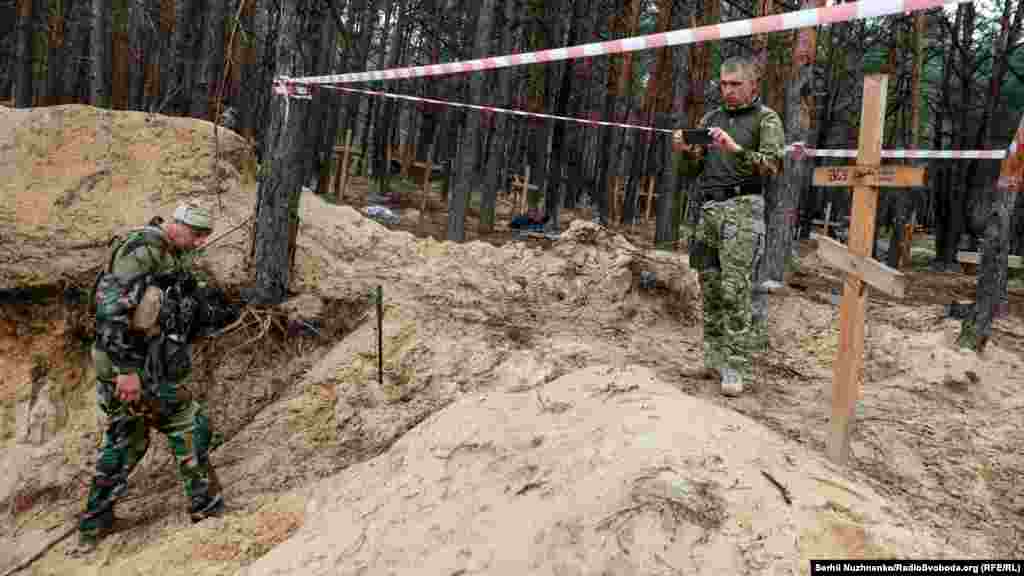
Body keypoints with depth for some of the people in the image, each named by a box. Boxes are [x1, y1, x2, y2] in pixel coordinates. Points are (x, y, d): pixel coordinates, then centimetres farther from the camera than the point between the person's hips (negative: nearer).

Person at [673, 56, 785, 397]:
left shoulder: (766, 119, 6)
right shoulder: (711, 118, 19)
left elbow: (771, 165, -9)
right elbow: (690, 170, 17)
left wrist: (736, 149, -23)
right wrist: (684, 151, -4)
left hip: (742, 208, -5)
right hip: (706, 208, 5)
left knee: (736, 288, -12)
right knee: (710, 286, 4)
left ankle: (736, 365, -9)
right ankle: (714, 356, 13)